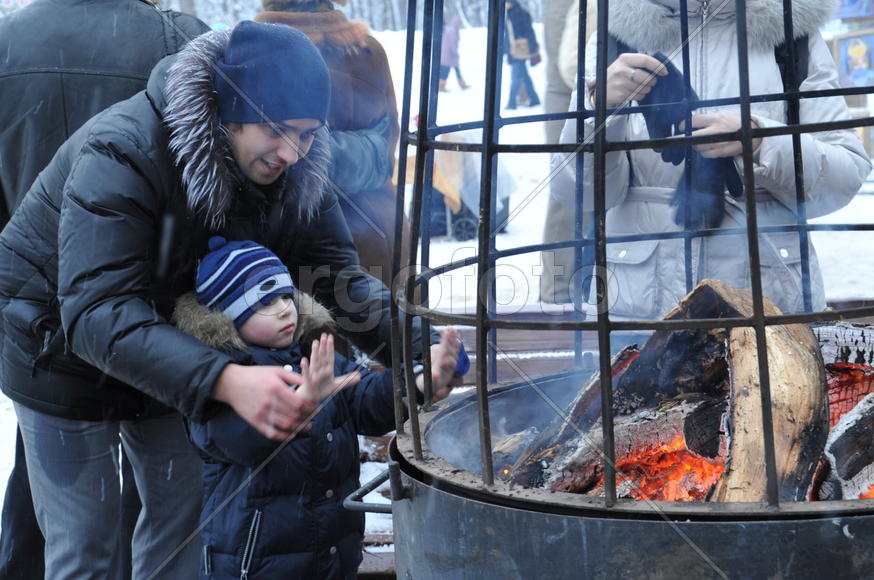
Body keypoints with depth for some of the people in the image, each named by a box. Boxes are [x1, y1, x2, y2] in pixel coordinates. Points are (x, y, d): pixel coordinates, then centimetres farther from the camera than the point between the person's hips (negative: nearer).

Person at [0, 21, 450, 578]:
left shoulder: (291, 168, -15)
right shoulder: (119, 155, -35)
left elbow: (337, 272, -15)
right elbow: (97, 313, -45)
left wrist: (420, 350, -34)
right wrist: (224, 381, -59)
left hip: (171, 344, 6)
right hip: (61, 342, -5)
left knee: (182, 509, 11)